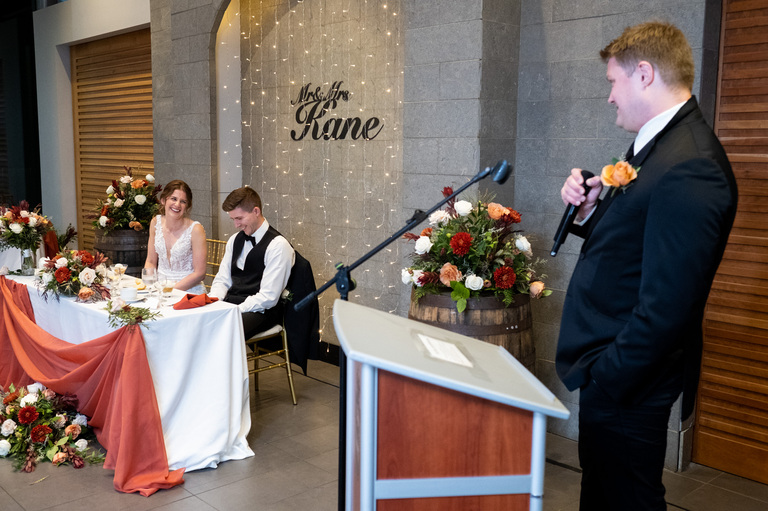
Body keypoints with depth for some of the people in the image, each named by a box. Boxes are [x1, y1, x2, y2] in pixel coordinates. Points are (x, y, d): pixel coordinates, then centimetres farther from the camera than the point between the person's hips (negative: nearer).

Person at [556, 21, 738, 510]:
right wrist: (590, 209, -2)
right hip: (612, 370, 10)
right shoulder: (658, 146, 9)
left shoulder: (689, 168, -24)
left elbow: (667, 305, -27)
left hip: (628, 384, -10)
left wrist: (608, 379, -20)